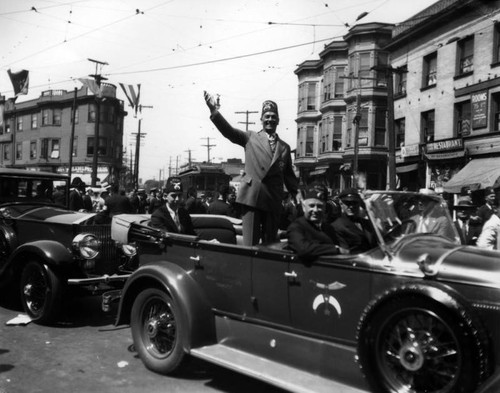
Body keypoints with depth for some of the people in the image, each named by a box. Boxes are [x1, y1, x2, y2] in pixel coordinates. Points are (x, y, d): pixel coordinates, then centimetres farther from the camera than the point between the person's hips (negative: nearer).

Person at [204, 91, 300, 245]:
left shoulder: (284, 147, 18)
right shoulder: (250, 138, 12)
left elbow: (289, 175, 18)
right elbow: (228, 131, -1)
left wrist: (297, 193, 4)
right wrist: (213, 110, -13)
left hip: (273, 200, 3)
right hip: (252, 196, -2)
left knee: (270, 245, 7)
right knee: (250, 243, -6)